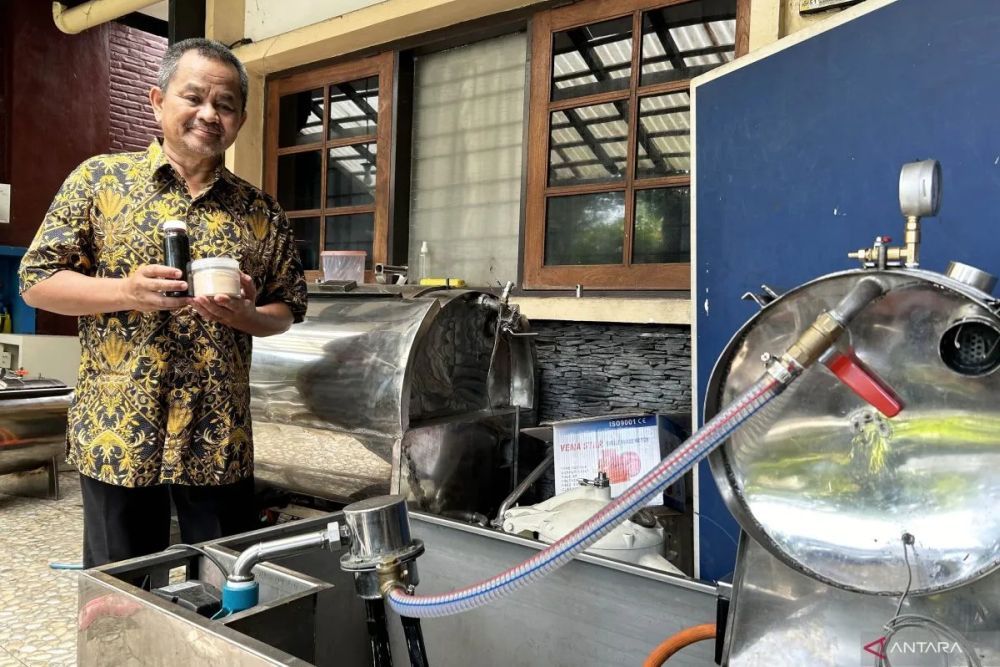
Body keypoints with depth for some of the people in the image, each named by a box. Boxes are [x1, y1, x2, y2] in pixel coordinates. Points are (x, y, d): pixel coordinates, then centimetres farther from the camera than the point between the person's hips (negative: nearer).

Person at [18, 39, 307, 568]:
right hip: (117, 434, -1)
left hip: (221, 440, 2)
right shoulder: (100, 178, 1)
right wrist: (126, 291, -17)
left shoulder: (260, 213, 6)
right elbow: (36, 280, 0)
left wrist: (247, 316, -12)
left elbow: (288, 308, 10)